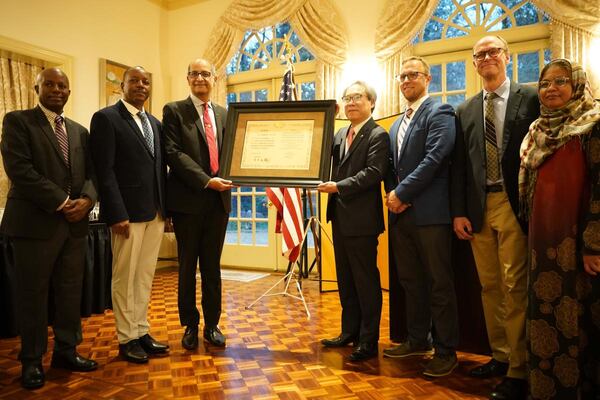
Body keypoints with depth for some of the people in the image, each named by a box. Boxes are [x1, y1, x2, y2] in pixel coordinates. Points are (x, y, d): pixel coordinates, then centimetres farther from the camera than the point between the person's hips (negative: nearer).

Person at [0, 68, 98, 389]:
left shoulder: (79, 130, 16)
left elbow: (91, 172, 11)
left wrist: (86, 199, -10)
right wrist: (61, 202, -16)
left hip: (75, 222, 5)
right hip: (35, 222, -5)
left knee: (71, 292, 10)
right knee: (33, 294, 5)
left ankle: (66, 352, 24)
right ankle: (32, 360, 20)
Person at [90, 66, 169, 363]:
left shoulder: (154, 123, 17)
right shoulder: (106, 118, -3)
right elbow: (104, 170, -11)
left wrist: (165, 207, 8)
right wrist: (117, 214, -17)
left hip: (156, 212, 6)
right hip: (128, 213, -6)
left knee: (145, 277, 12)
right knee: (125, 277, 4)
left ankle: (141, 331, 24)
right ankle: (126, 339, 16)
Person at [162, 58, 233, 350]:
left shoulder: (224, 114, 14)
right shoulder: (174, 111, 1)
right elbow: (173, 153, -10)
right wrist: (206, 181, -18)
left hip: (219, 199, 4)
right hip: (188, 200, -3)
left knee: (212, 266, 11)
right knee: (188, 266, 7)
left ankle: (212, 324, 23)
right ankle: (190, 325, 22)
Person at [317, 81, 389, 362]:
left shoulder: (378, 135, -8)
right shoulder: (339, 135, 16)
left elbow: (373, 172, -18)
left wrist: (338, 186, -22)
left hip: (362, 219, -8)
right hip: (340, 217, 8)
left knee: (366, 281, 2)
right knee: (345, 280, 16)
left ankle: (368, 340, 15)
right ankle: (349, 331, 30)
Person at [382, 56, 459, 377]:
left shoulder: (439, 112, -3)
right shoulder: (396, 125, 21)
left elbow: (434, 158, -15)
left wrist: (401, 193, -14)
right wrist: (391, 194, 0)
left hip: (429, 211, -8)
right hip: (401, 211, 8)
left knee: (439, 283, 1)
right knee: (410, 281, 15)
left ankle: (446, 350, 14)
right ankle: (417, 340, 29)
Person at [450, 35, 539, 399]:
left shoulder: (531, 98, 3)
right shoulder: (465, 110, 14)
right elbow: (458, 165, 10)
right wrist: (458, 212, 3)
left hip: (514, 205, -4)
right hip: (478, 207, 4)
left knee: (515, 287, -4)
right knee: (490, 286, 10)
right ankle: (501, 355, 25)